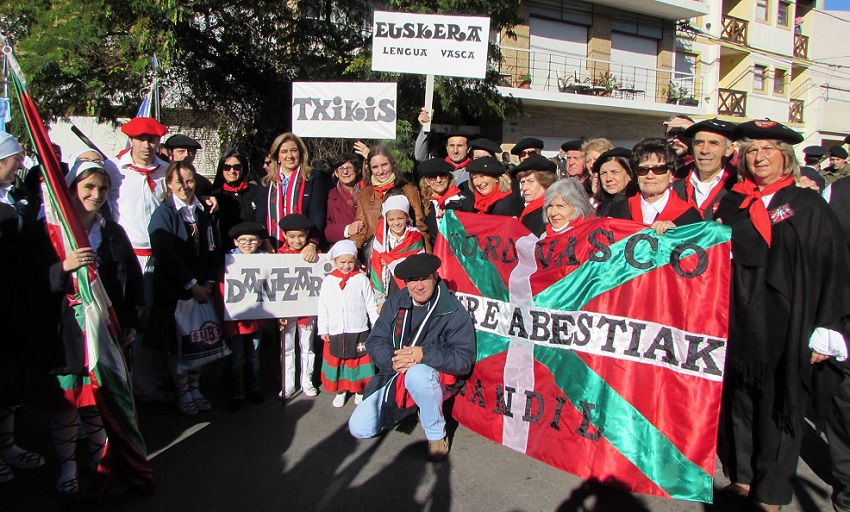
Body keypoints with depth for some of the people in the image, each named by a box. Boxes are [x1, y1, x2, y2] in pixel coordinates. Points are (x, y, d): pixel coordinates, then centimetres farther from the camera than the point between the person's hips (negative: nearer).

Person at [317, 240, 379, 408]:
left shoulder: (362, 279, -4)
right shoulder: (328, 281, 1)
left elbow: (371, 305, 0)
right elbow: (323, 308, 5)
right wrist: (323, 329, 3)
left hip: (359, 332, -2)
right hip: (335, 332, 2)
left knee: (359, 361, 8)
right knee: (337, 361, 12)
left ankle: (359, 390, 25)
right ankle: (340, 391, 28)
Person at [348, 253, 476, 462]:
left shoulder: (453, 310, -14)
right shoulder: (395, 302, -1)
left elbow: (464, 359, -20)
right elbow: (375, 342, -2)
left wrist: (425, 354, -34)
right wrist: (392, 360, -24)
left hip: (436, 379, -4)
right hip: (393, 378, 5)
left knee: (417, 374, -40)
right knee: (359, 429, -4)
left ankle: (437, 435, -13)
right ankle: (405, 408, 22)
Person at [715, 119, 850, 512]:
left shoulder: (808, 205, -1)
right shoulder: (731, 204, 8)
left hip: (785, 324, -3)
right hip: (738, 321, 3)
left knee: (778, 403, 6)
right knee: (740, 399, 10)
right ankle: (743, 477, 27)